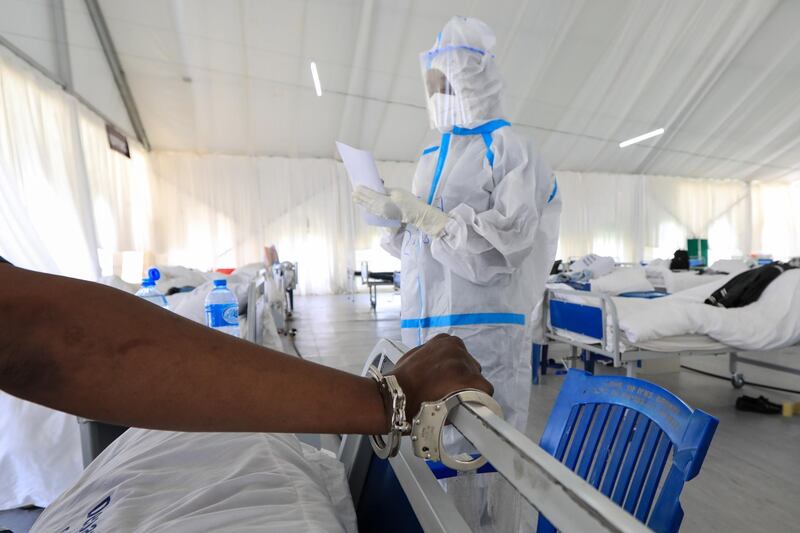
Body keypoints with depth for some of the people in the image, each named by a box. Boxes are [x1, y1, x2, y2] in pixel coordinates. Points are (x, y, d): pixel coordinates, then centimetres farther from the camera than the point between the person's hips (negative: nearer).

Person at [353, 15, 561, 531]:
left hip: (484, 323, -7)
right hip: (430, 322, 8)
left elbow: (504, 245, -15)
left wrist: (426, 216, -15)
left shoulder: (507, 148, -4)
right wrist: (395, 214, 4)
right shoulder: (435, 154, 18)